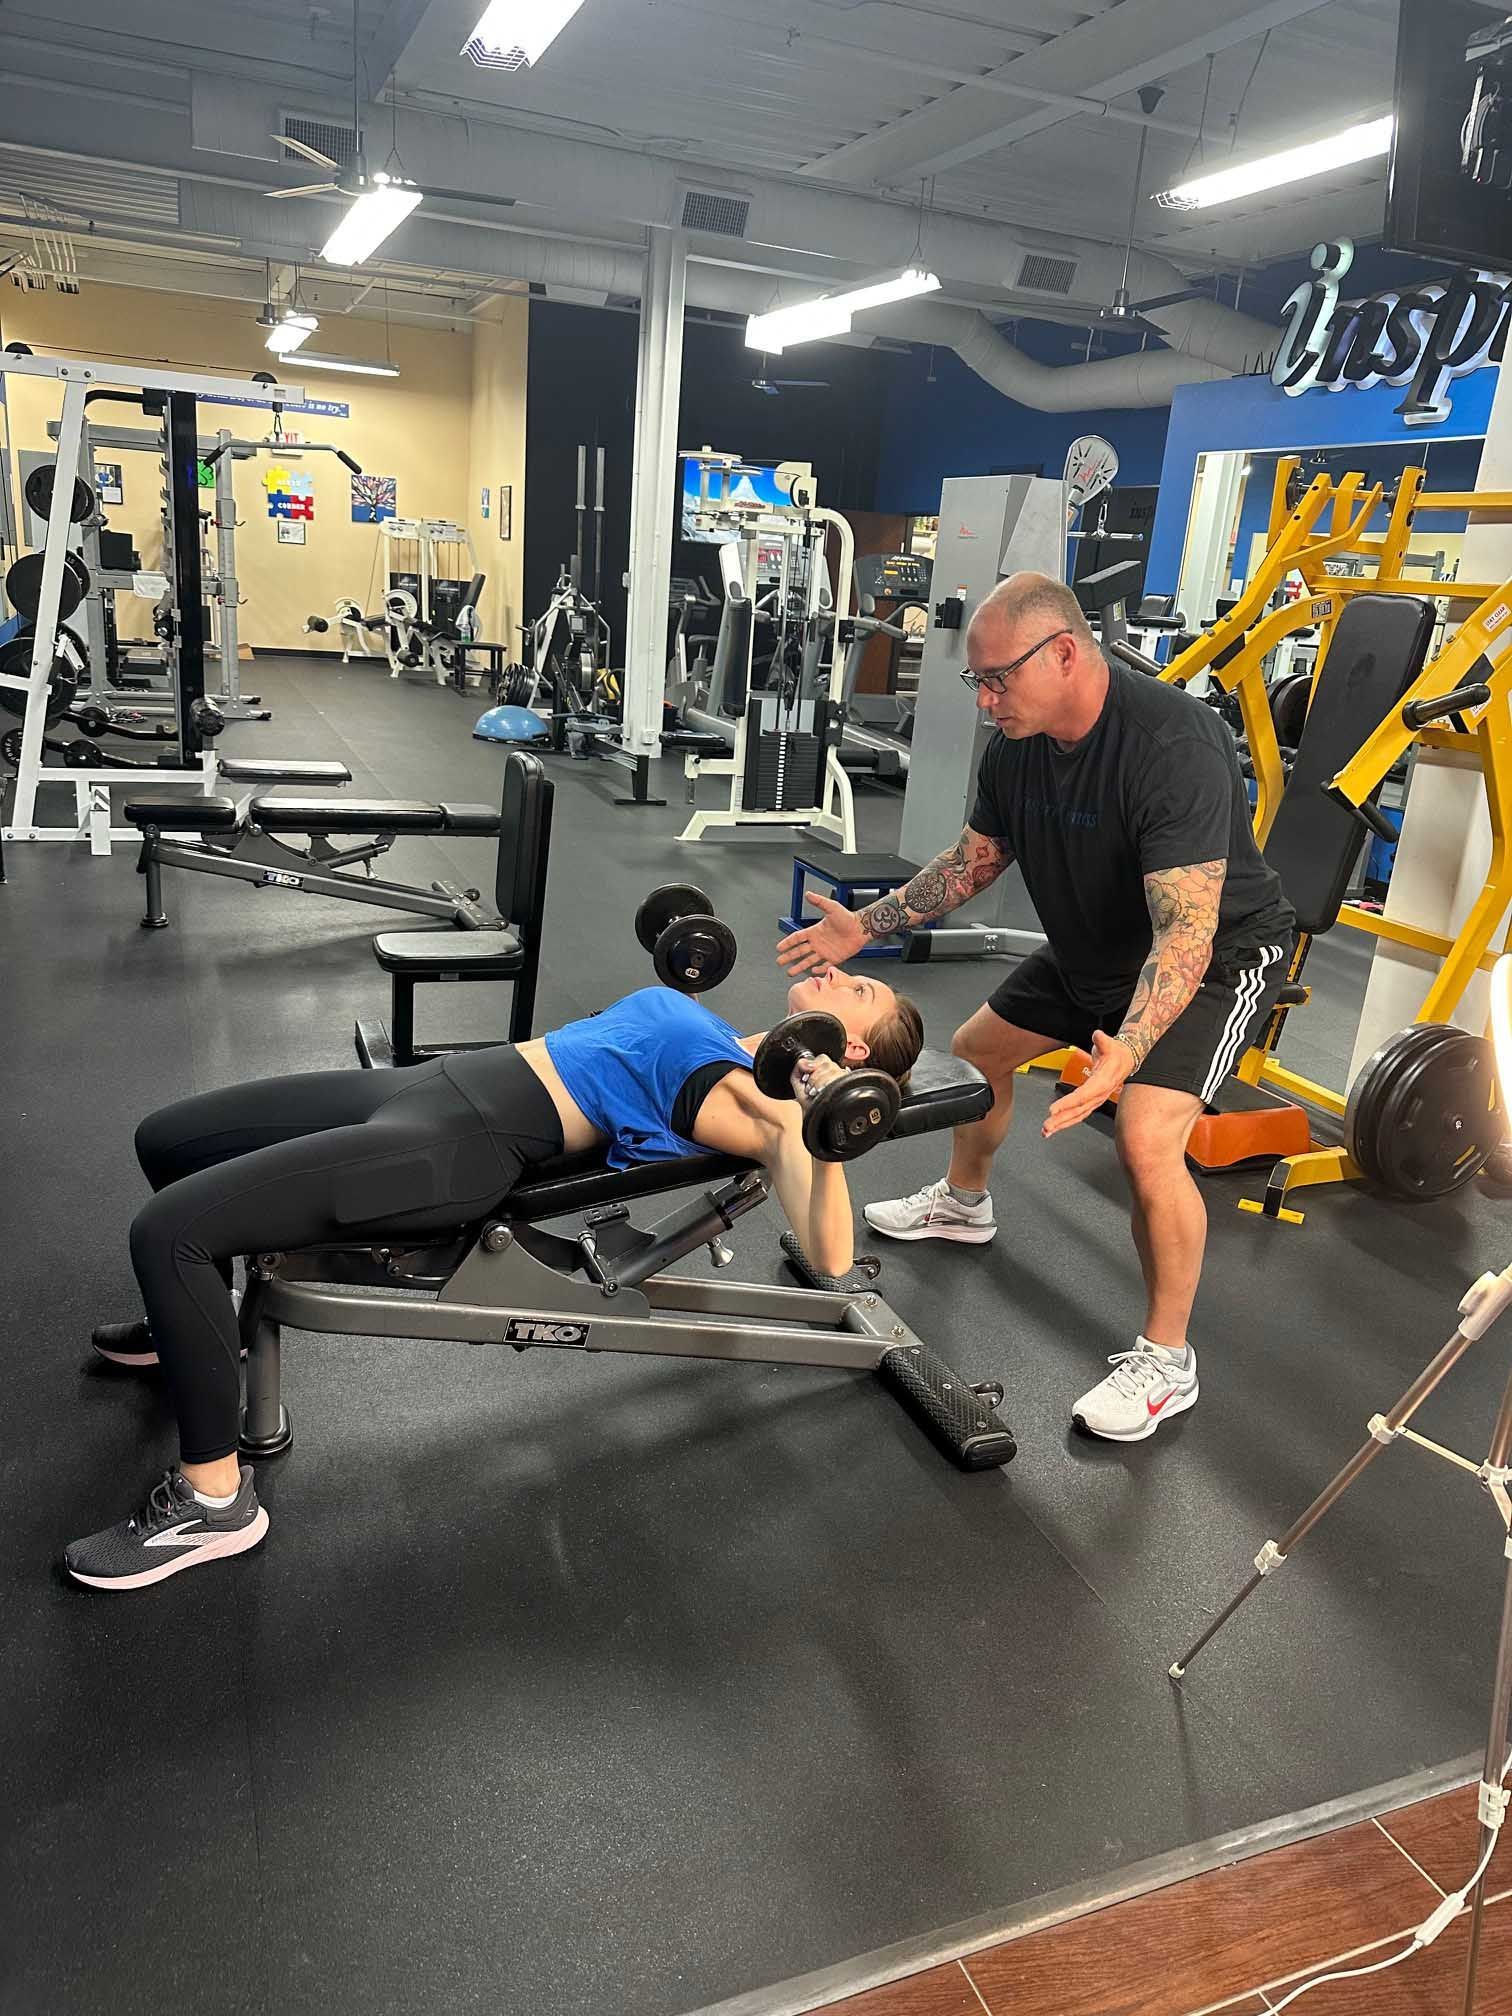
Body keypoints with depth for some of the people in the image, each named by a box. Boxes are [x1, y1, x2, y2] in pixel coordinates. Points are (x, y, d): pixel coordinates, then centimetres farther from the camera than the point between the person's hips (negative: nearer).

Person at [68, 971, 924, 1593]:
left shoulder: (768, 1099, -8)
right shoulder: (726, 1044, 16)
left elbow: (829, 1259, -20)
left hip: (460, 1146, -9)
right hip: (434, 1084, 9)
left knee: (168, 1231, -21)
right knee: (167, 1142, 21)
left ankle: (214, 1500, -2)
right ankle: (196, 1322, 46)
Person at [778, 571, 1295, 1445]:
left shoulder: (1171, 745, -35)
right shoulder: (1018, 743, -10)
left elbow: (1187, 932, -40)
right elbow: (976, 859, 6)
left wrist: (1127, 1052, -54)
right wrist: (866, 925, 1)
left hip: (1222, 952, -8)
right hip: (1095, 947, 8)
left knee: (1148, 1141, -25)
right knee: (976, 1051, 17)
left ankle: (1167, 1361, -3)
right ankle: (965, 1203, 46)